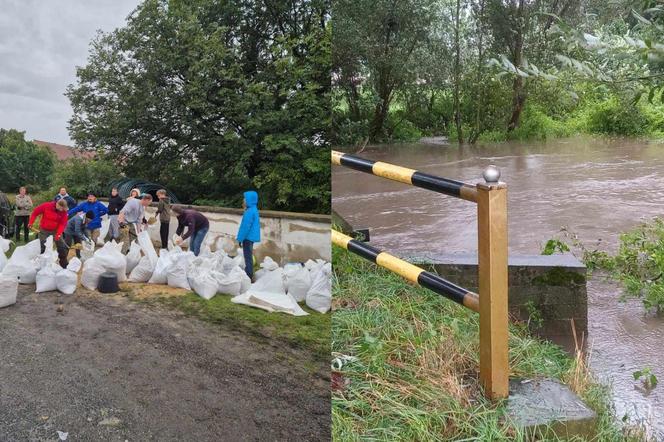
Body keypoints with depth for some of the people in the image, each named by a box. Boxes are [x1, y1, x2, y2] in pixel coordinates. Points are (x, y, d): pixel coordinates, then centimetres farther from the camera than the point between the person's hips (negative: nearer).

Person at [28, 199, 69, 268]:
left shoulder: (63, 211, -13)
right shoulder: (46, 206, -17)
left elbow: (63, 223, -16)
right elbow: (35, 212, -5)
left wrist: (58, 234, -28)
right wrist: (30, 223, -7)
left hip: (56, 231, 2)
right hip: (44, 230, -2)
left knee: (62, 247, 2)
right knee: (41, 247, 1)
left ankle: (65, 265, 16)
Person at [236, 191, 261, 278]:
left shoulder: (250, 212, -21)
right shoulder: (254, 210, 11)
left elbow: (246, 227, -21)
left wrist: (240, 238, -16)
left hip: (248, 237, -10)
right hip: (251, 237, 10)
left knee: (248, 257, -6)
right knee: (249, 256, 18)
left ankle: (248, 276, -3)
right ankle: (249, 274, 27)